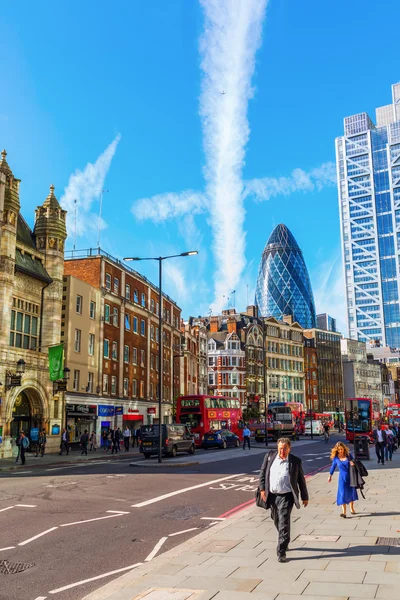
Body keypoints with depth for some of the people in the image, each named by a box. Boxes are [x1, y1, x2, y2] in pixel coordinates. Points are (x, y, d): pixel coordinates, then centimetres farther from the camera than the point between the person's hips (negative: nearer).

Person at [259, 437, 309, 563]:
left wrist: (304, 497, 8)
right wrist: (262, 489, -2)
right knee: (276, 521, 19)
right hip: (271, 495, 4)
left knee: (284, 523, -10)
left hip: (286, 497, -4)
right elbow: (262, 473, 5)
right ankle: (284, 542, 43)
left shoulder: (296, 461, -5)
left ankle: (281, 552, -4)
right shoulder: (270, 456, 0)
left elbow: (301, 480, 3)